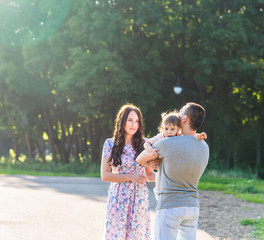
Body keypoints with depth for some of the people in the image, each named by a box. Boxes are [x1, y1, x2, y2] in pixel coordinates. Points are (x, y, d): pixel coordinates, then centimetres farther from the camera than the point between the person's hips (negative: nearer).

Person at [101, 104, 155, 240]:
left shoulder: (144, 144, 5)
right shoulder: (110, 144, 2)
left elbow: (149, 175, 12)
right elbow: (104, 175, -3)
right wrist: (130, 177, -12)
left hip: (139, 198, 1)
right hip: (118, 199, -1)